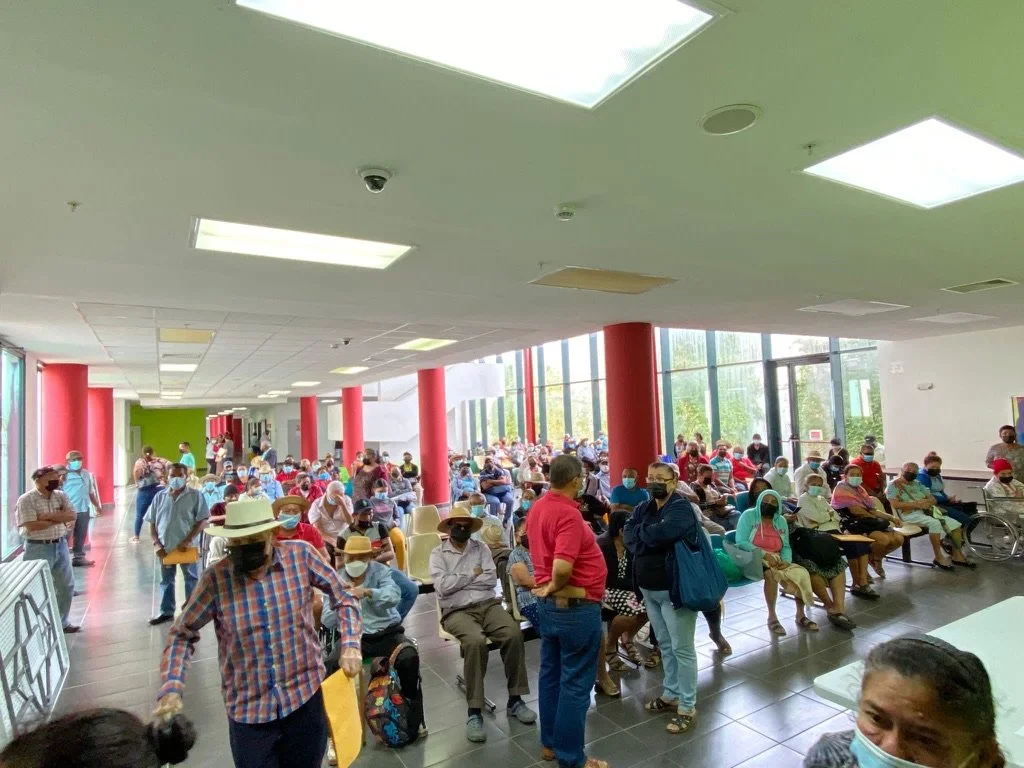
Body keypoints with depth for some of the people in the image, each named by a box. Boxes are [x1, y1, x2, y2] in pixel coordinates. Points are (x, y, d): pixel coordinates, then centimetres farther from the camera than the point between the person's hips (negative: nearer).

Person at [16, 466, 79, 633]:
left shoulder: (60, 496, 5)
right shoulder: (26, 499, -12)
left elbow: (72, 515, -6)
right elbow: (32, 526, -21)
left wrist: (48, 516, -18)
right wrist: (60, 519, -13)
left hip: (60, 545, 6)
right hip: (38, 548, -6)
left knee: (66, 586, 13)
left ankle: (61, 622, 29)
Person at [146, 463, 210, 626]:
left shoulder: (195, 496, -8)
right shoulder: (160, 496, 4)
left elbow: (202, 520, -10)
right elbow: (152, 522, 8)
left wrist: (187, 541, -16)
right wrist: (156, 543, -2)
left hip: (186, 547, -4)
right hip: (165, 547, 4)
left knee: (191, 579, 8)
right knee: (166, 580, 16)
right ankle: (166, 612, 29)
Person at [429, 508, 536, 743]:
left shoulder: (481, 548, 12)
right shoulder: (438, 553, 5)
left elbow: (491, 579, -1)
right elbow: (442, 586, -10)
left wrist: (458, 581, -4)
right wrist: (472, 574, -4)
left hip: (487, 605, 3)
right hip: (457, 611, -3)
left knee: (514, 634, -24)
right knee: (475, 641, -34)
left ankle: (515, 699, -8)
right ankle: (474, 712, -22)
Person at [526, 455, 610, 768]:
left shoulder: (538, 507, 4)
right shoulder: (568, 514, -25)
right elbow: (562, 567, -34)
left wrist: (548, 588, 14)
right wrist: (554, 586, -15)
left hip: (548, 604, 9)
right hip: (576, 607, -9)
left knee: (551, 674, 20)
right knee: (575, 683, 6)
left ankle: (550, 743, 35)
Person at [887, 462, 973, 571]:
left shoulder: (917, 484, 21)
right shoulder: (893, 485, -3)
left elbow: (933, 499, 18)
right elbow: (895, 505, -15)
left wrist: (926, 502, -7)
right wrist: (917, 504, -18)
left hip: (927, 511, 8)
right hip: (910, 514, -8)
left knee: (955, 525, -7)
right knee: (935, 523, -34)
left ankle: (957, 556, 3)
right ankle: (939, 557, -22)